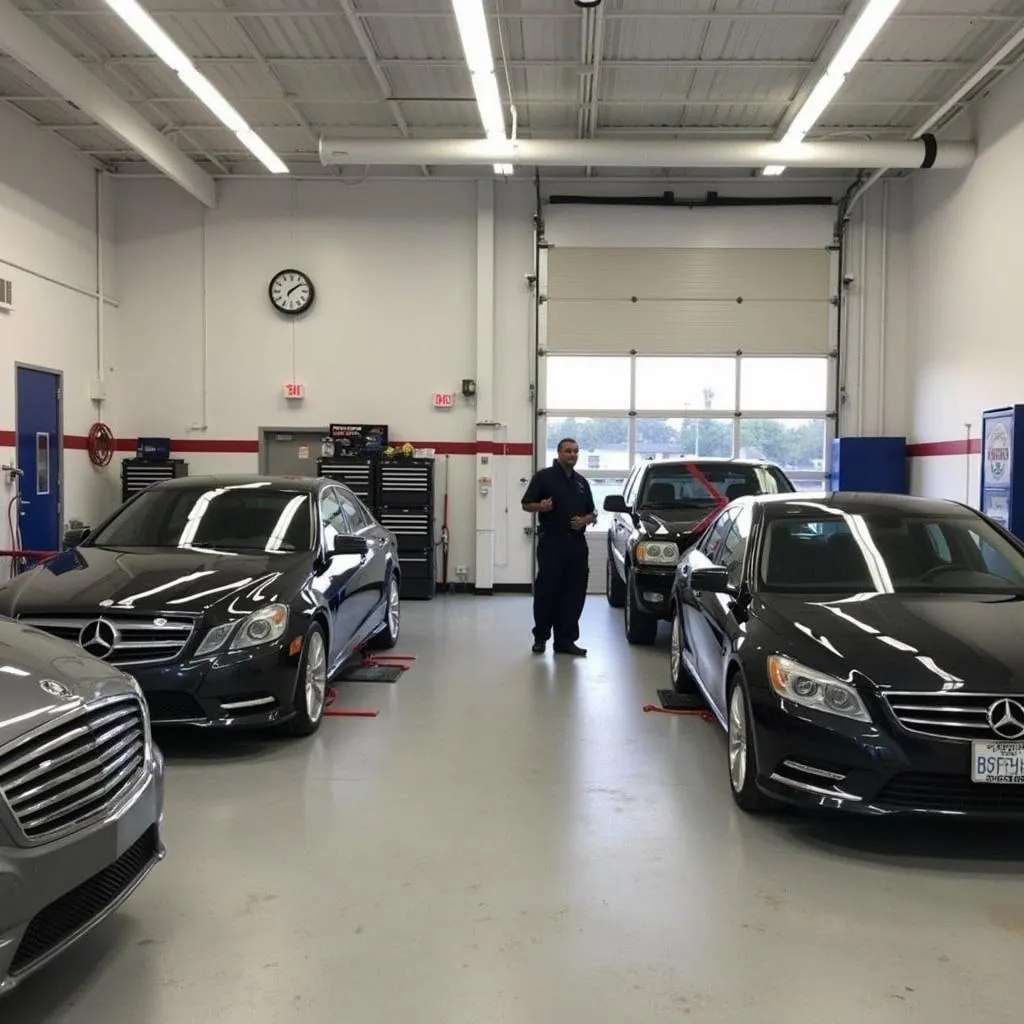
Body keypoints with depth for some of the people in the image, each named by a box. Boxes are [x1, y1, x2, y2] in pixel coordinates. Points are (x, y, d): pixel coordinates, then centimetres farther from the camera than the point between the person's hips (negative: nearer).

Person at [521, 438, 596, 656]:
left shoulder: (582, 482, 17)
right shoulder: (544, 476, 1)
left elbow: (592, 513, 20)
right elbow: (526, 504, 0)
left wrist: (585, 520, -2)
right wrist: (540, 506, -21)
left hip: (577, 544, 5)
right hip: (551, 542, -5)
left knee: (574, 594, 3)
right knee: (546, 591, -2)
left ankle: (565, 640, 9)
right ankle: (540, 637, 12)